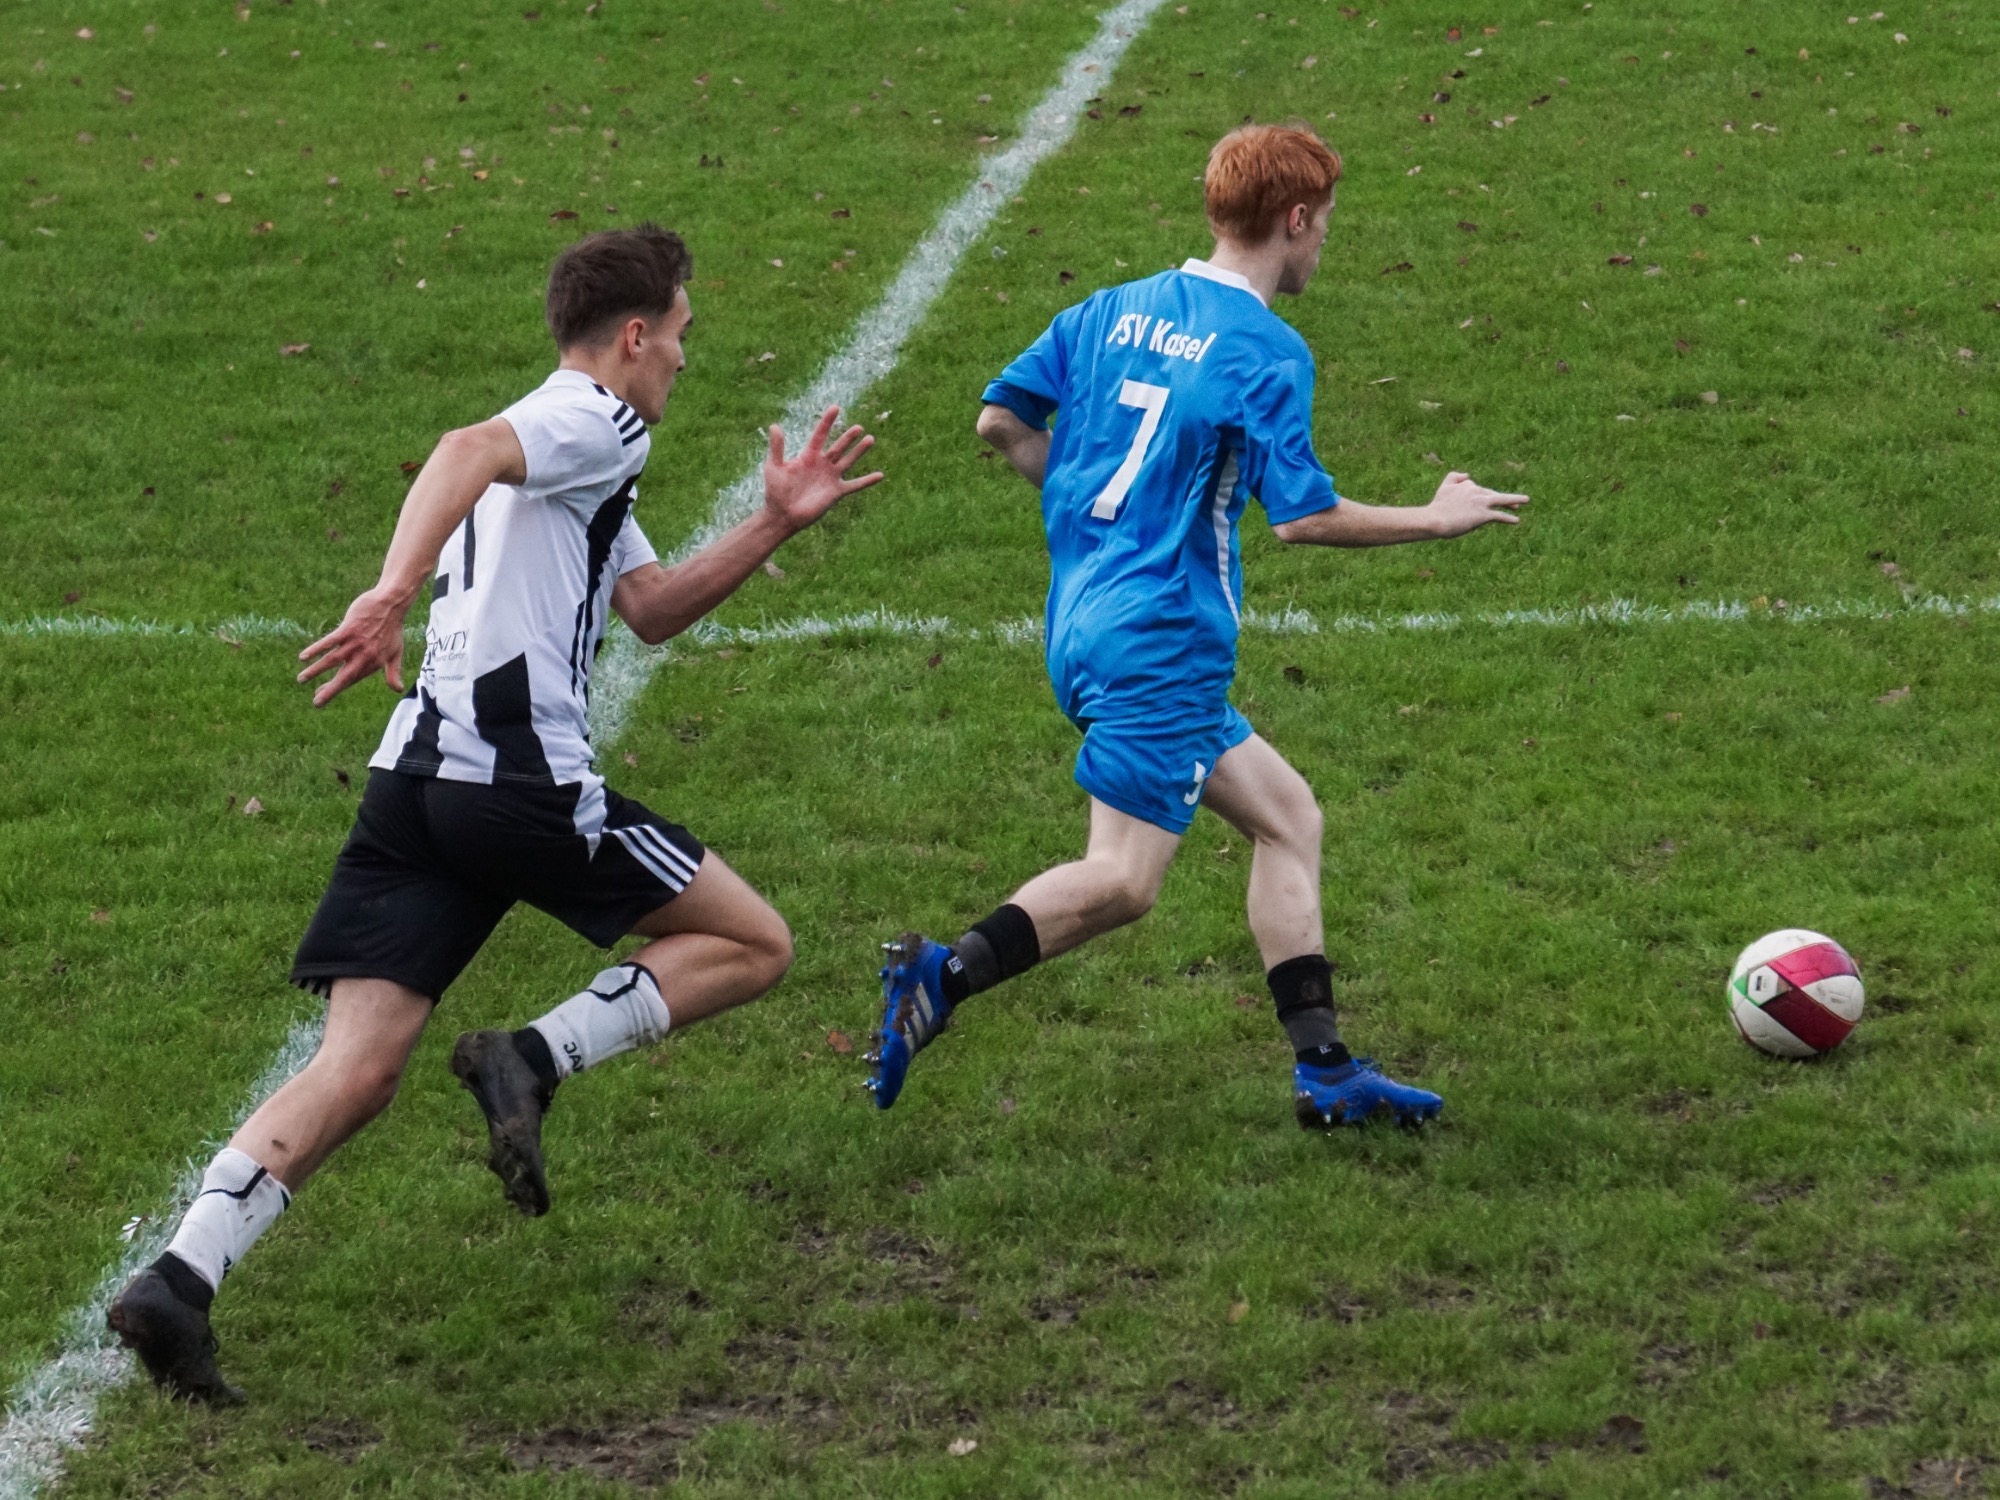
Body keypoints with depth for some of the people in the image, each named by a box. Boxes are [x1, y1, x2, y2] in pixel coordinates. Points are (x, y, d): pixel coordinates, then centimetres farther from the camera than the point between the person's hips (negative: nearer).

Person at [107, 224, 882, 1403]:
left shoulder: (574, 458, 30)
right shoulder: (597, 422, -1)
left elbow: (654, 608, 35)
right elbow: (468, 452, -21)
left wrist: (775, 525, 28)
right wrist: (394, 593, -35)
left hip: (417, 779, 9)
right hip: (522, 778, -9)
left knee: (358, 1072, -2)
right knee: (752, 943, 8)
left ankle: (181, 1278, -18)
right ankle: (533, 1059, -8)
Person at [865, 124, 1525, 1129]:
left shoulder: (1115, 310, 11)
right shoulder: (1266, 350, -10)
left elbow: (1000, 421, 12)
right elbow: (1303, 516, -14)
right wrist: (1437, 520, -1)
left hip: (1085, 622, 9)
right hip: (1163, 642, -9)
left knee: (1285, 814, 14)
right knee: (1123, 881, -9)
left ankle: (1323, 1070, 12)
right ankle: (943, 977, -21)